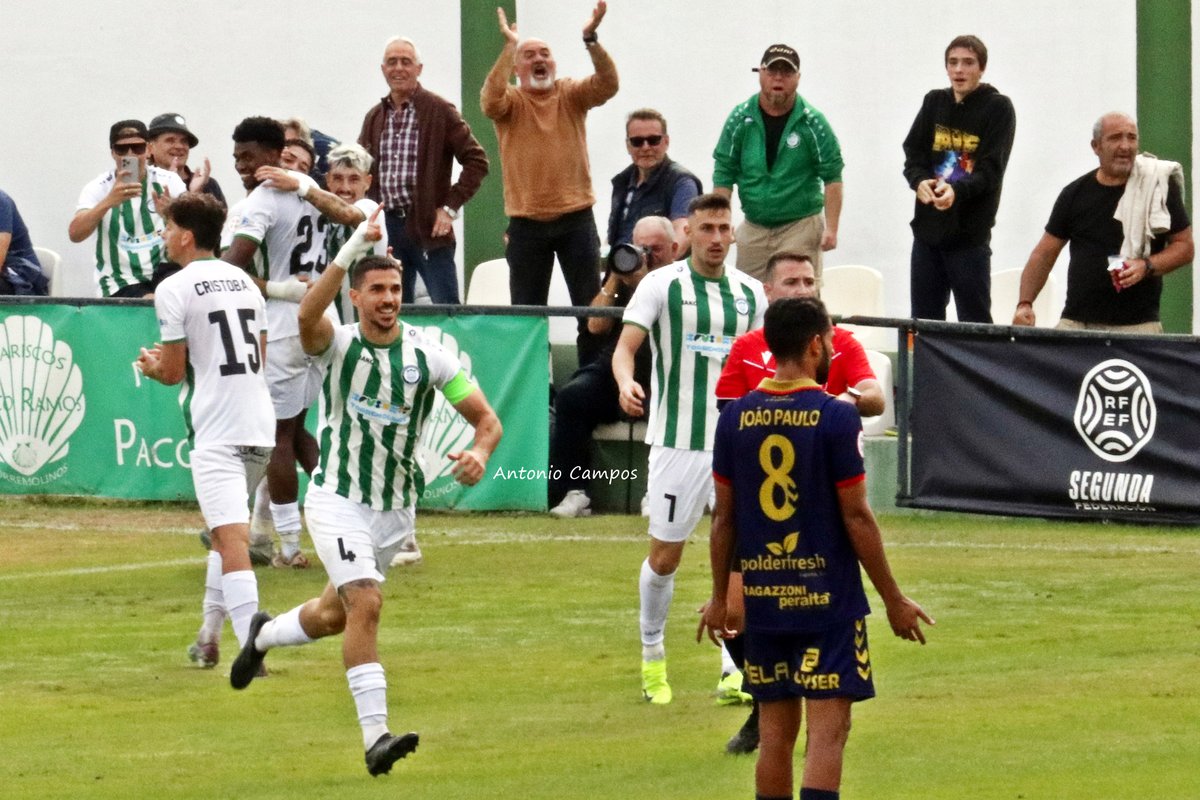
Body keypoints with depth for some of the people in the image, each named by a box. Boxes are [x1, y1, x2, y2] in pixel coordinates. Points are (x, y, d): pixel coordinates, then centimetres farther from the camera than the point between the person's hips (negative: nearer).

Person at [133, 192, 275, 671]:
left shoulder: (175, 289, -6)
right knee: (228, 531, 22)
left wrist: (151, 366, 17)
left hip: (216, 432, -7)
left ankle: (252, 649, -26)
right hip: (261, 426, 8)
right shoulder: (244, 282, 15)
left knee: (231, 538, -15)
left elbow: (174, 372, -6)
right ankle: (209, 637, 28)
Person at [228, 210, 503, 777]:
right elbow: (306, 317, -35)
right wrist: (351, 250, -45)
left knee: (334, 615, 18)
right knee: (365, 604, -22)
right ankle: (376, 737, -23)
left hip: (396, 511, 4)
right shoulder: (338, 343, -10)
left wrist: (478, 455, -25)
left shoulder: (428, 355, -4)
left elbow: (487, 419, -2)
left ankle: (263, 636, 50)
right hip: (337, 501, -4)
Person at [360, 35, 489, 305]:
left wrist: (450, 207, -10)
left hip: (428, 227, -5)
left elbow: (476, 160, -5)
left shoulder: (439, 111, -3)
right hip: (386, 228, 5)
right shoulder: (375, 117, 13)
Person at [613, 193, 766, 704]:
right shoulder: (661, 285, -1)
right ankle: (652, 655, 25)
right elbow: (626, 345, -8)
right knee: (665, 555, 4)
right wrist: (626, 382, -29)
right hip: (678, 440, -3)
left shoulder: (750, 292, 9)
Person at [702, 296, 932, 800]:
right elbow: (856, 518, -10)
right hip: (828, 600, -5)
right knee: (827, 731, -5)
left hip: (763, 601, 5)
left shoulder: (736, 418, 3)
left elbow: (723, 517, 7)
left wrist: (720, 597, 17)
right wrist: (894, 600, -2)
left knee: (776, 734, 12)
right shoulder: (835, 418, -11)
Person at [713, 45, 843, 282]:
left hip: (800, 227, -3)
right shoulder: (741, 119, 2)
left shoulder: (812, 123, -4)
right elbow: (724, 175, 5)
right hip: (753, 229, 3)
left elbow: (832, 177, -2)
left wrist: (831, 228, -9)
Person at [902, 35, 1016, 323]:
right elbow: (913, 154, 8)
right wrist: (920, 181, -15)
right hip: (927, 227, 5)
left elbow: (990, 170, -11)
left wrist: (957, 190, -29)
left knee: (974, 323, -4)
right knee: (924, 322, 8)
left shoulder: (998, 108, -2)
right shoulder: (934, 103, 13)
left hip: (969, 233, -5)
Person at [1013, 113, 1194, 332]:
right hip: (1076, 322, 2)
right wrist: (1024, 304, 0)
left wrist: (1146, 266, -12)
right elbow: (1044, 254, 13)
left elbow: (1185, 246, 6)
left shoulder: (1158, 188, 3)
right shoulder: (1075, 194, 9)